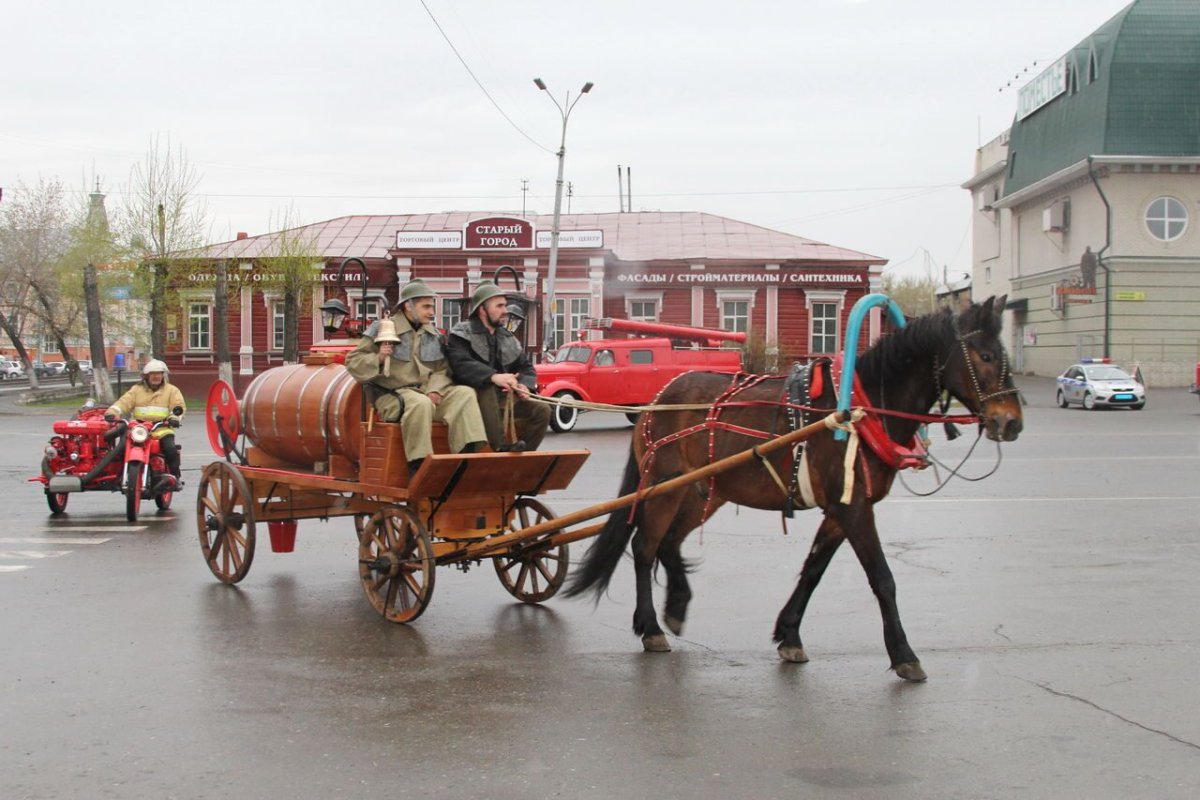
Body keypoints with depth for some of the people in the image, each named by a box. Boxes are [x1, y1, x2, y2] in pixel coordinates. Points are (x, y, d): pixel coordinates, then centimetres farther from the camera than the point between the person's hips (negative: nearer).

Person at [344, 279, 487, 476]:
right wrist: (378, 359, -18)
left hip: (429, 393, 5)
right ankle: (418, 466, -36)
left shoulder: (434, 334, 17)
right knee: (420, 404, -38)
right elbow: (353, 361, 2)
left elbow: (442, 370, 12)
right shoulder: (381, 328, 2)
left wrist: (436, 390, -10)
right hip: (393, 396, -5)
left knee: (464, 395, -19)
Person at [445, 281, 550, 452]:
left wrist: (525, 385, -7)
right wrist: (493, 377, -38)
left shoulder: (508, 338, 19)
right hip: (476, 399, -6)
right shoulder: (461, 334, -3)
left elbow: (526, 366, 18)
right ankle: (501, 446, -44)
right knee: (485, 388, -37)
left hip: (504, 400, 6)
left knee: (541, 411, -12)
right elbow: (460, 365, -21)